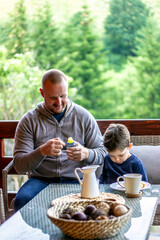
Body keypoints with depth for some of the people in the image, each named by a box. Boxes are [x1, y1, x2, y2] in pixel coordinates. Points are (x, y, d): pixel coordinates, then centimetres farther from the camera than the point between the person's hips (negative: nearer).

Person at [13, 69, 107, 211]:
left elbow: (102, 153, 8)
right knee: (22, 201, -32)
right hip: (41, 180, 0)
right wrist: (42, 151, -23)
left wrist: (86, 153, -16)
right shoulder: (29, 120, 4)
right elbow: (19, 165, -3)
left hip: (76, 180, 0)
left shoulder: (84, 117, 8)